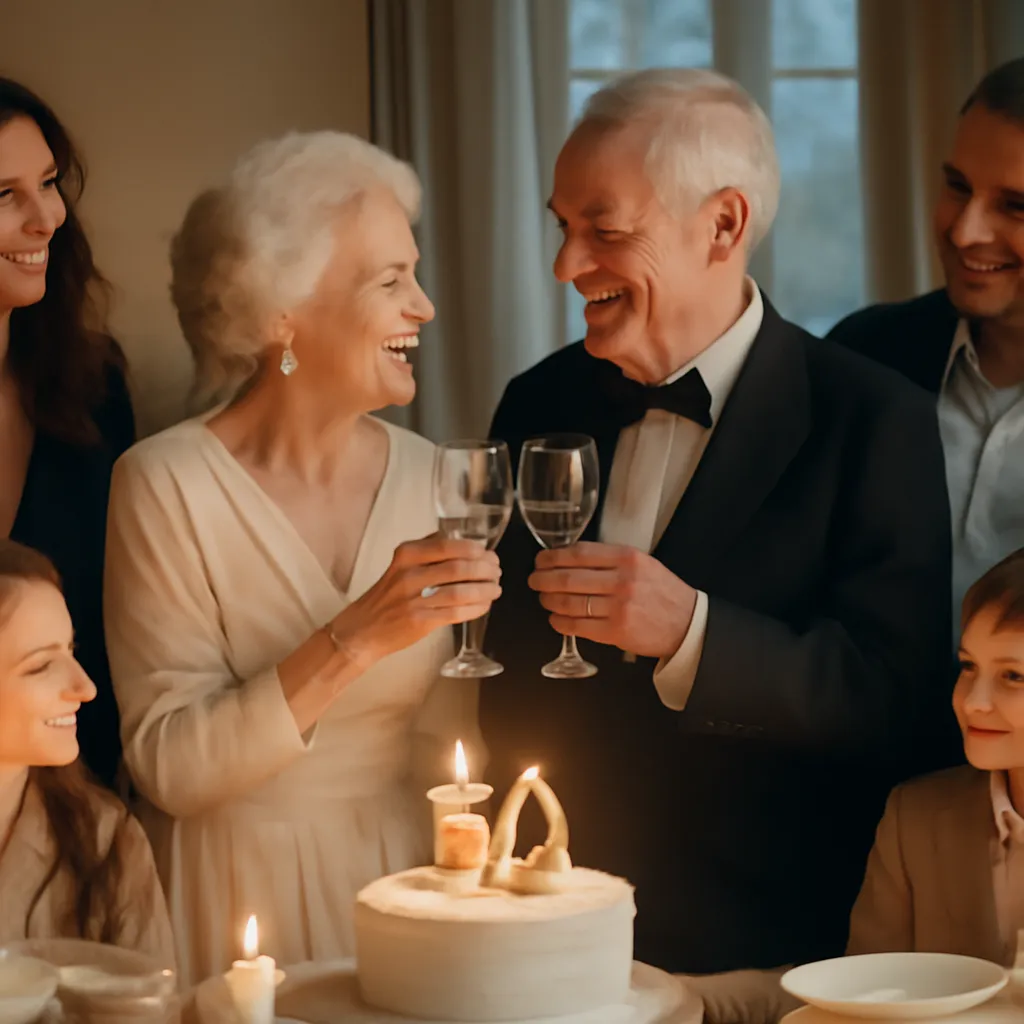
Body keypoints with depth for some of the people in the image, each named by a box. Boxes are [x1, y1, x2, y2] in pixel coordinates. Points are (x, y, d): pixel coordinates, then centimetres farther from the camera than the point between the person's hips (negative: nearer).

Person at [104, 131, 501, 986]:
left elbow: (444, 754, 3)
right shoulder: (167, 484, -13)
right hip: (242, 900, -3)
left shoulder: (430, 480, -2)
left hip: (401, 880, 4)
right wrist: (355, 640, -27)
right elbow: (169, 768, -19)